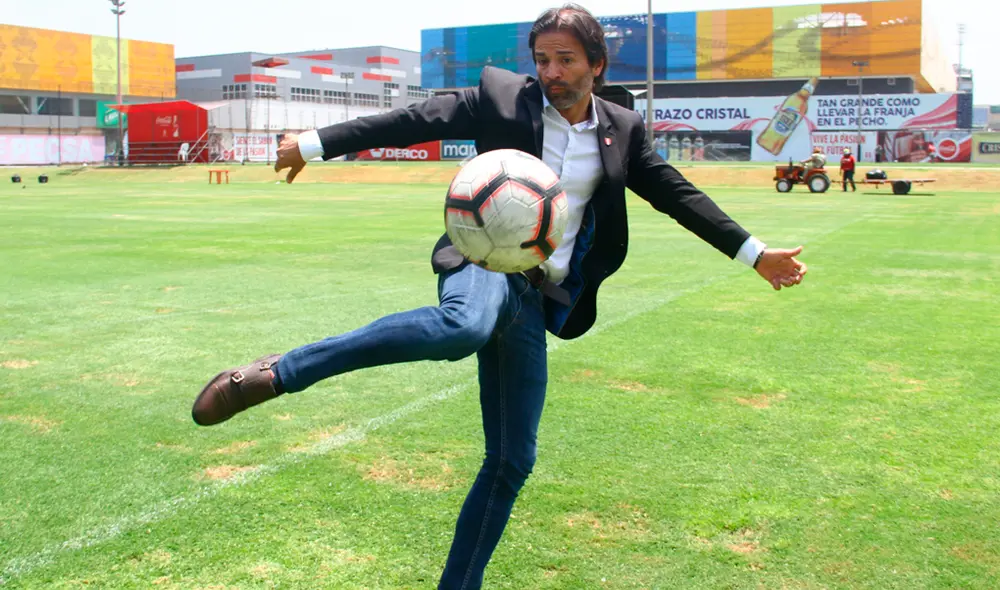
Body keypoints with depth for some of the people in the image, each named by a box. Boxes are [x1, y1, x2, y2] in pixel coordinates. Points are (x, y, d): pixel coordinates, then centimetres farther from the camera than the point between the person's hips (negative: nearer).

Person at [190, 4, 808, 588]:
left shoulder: (623, 130, 11)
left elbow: (680, 196, 13)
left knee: (512, 463, 6)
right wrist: (316, 142, -10)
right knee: (464, 325, -44)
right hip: (487, 262, -5)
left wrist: (756, 253, 10)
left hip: (538, 302, 5)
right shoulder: (502, 97, 1)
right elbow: (416, 119, -4)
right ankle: (276, 373, -36)